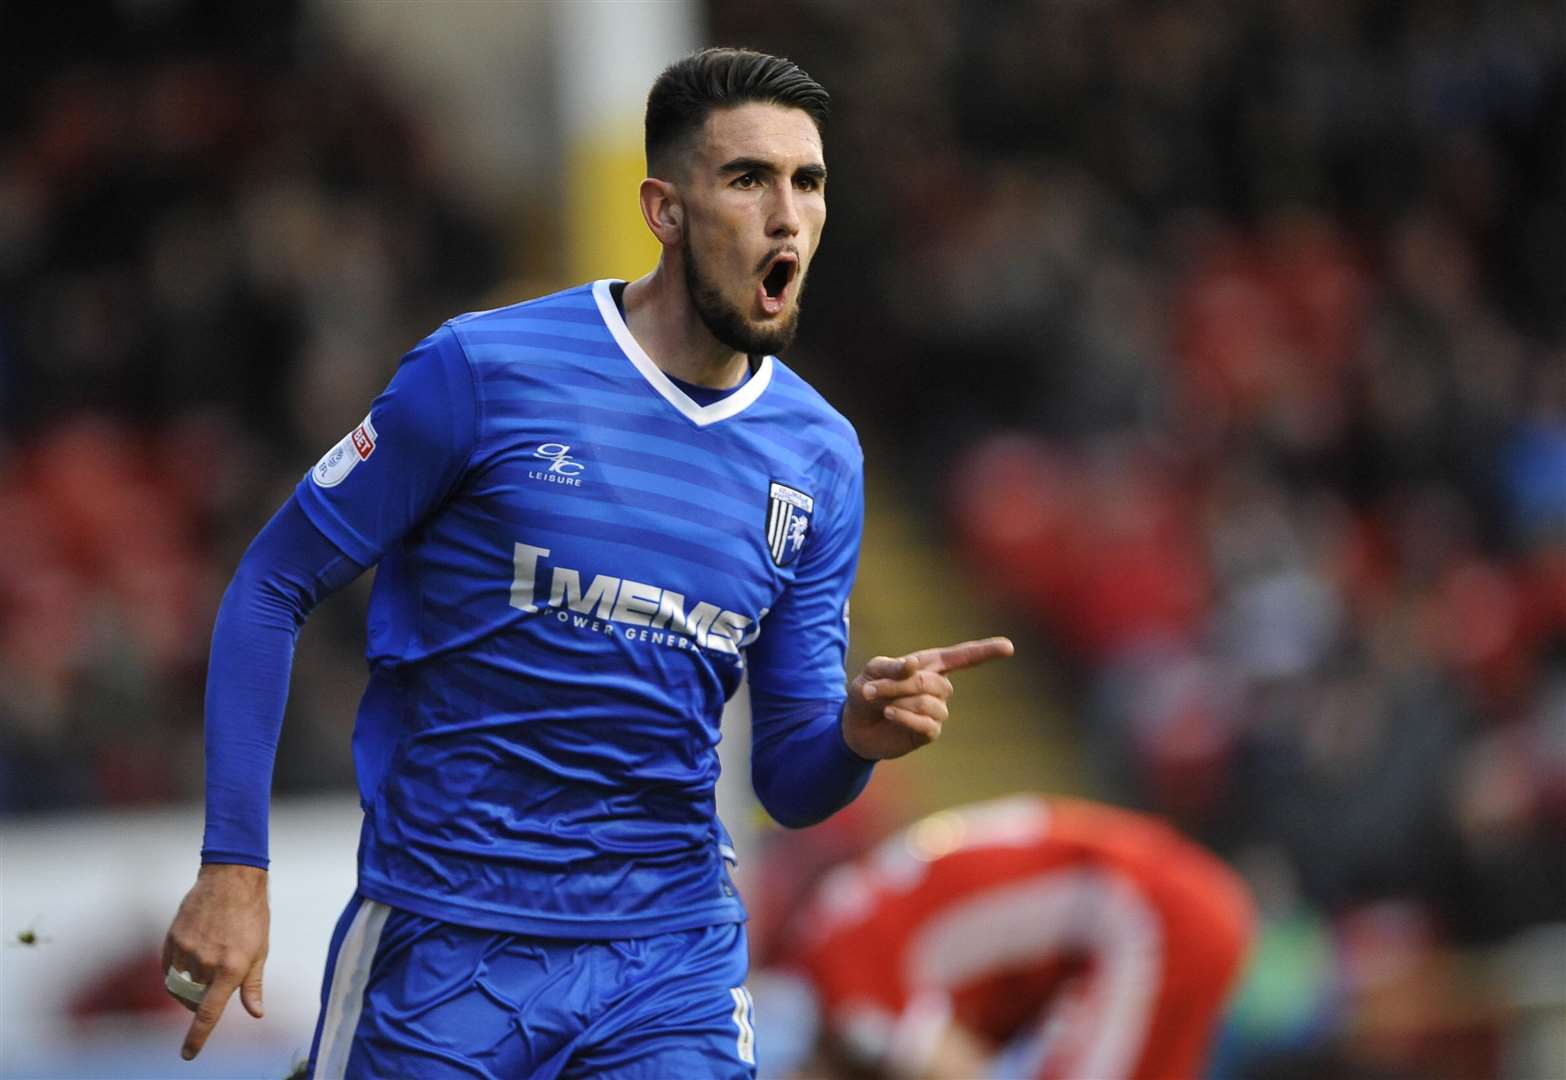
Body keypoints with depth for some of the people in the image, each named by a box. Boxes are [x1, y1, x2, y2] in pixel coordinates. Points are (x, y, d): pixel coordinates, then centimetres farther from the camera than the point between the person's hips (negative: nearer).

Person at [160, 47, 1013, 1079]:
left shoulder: (821, 457, 4)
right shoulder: (485, 371, -9)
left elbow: (788, 781, 9)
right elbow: (272, 588, -3)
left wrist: (859, 734, -15)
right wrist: (233, 866, -9)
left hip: (675, 956, 3)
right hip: (443, 948, -3)